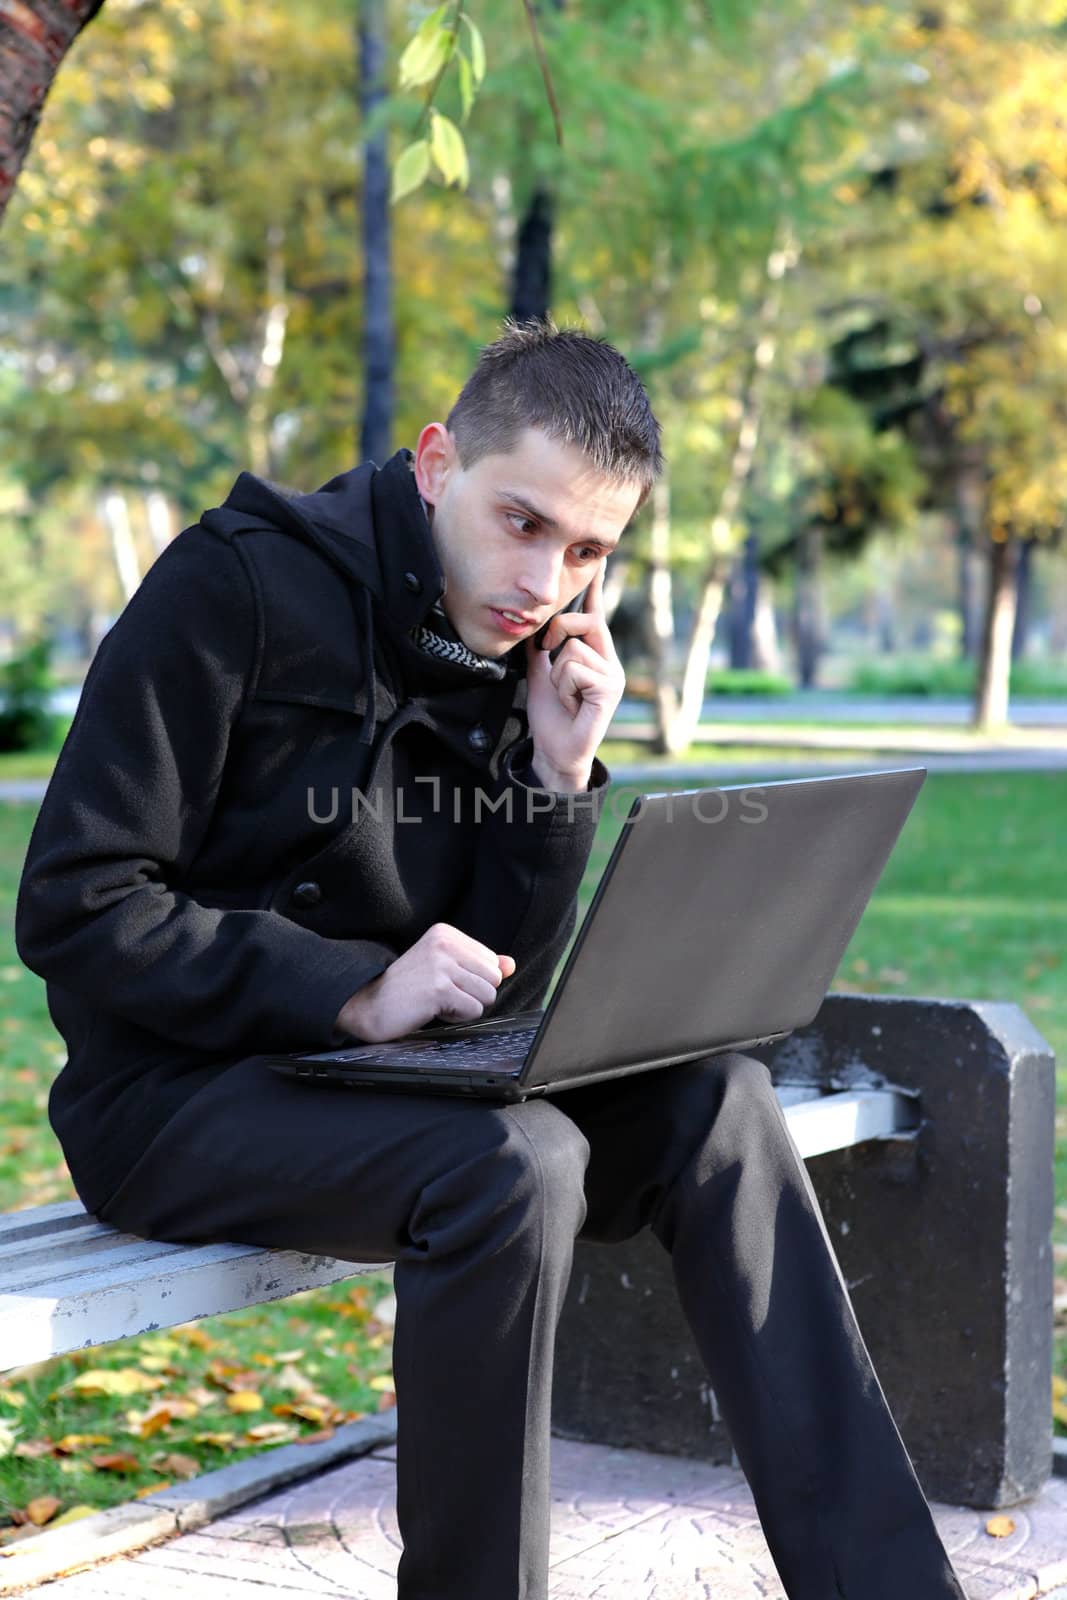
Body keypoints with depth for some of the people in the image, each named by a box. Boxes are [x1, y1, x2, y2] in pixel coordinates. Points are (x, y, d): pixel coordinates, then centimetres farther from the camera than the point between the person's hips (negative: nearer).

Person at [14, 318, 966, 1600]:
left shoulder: (508, 659, 7)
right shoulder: (236, 585, -13)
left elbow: (500, 994, 7)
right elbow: (71, 907, -18)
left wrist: (557, 776, -8)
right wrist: (356, 992, -26)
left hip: (350, 1065, 7)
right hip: (171, 1093, -7)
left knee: (713, 1101, -12)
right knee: (512, 1162, -32)